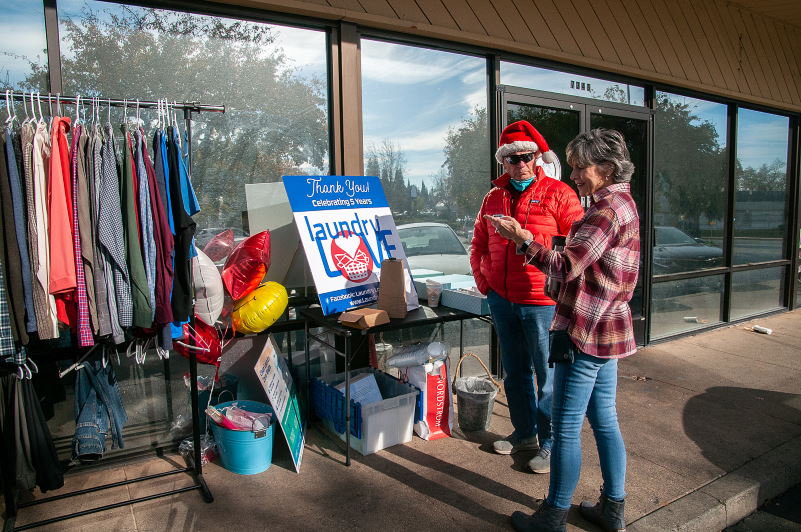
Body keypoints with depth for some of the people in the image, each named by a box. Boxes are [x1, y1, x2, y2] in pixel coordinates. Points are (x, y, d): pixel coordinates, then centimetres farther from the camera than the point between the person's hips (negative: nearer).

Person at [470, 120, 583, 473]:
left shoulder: (558, 193, -5)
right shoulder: (494, 197, 11)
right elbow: (479, 243, 19)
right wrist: (482, 278, 11)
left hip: (542, 301, -5)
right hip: (501, 301, 6)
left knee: (548, 374, 4)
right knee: (515, 371, 18)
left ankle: (551, 443, 21)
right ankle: (524, 431, 35)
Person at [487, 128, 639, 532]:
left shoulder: (607, 208, -17)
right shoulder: (623, 203, 15)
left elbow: (565, 268, -22)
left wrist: (522, 238, -15)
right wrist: (529, 240, 12)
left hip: (584, 332, -10)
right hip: (607, 329, 10)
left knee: (566, 427, 1)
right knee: (604, 420, 18)